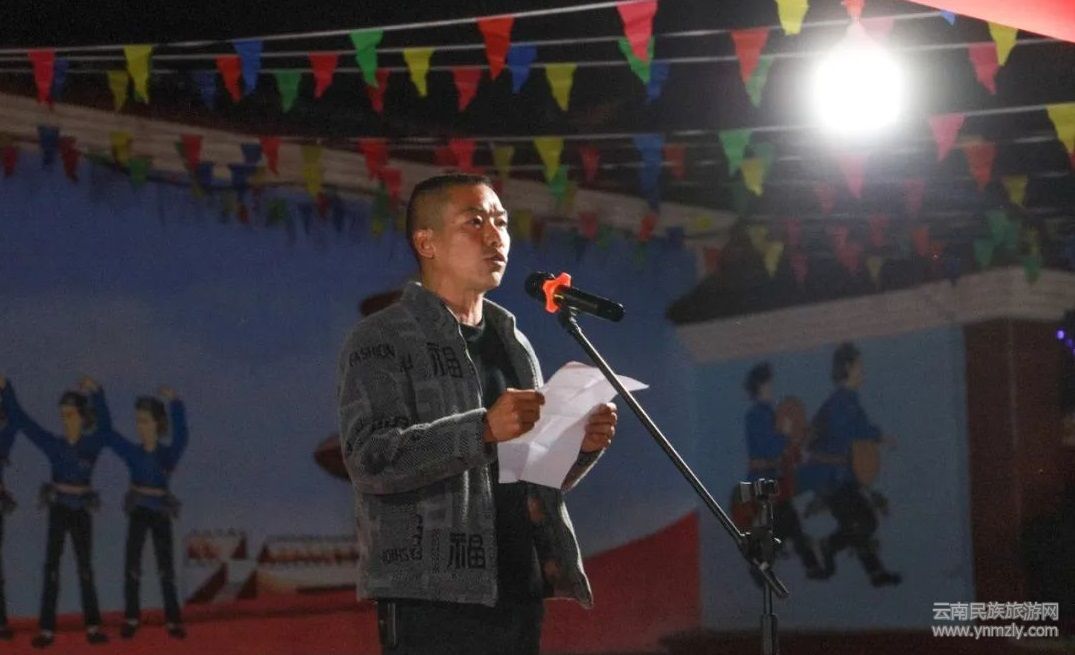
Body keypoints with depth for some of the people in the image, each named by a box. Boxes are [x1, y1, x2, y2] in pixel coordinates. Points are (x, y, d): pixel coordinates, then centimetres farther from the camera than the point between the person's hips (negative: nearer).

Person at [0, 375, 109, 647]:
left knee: (85, 568, 6)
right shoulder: (53, 443, -1)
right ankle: (47, 629, -2)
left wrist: (96, 394, -18)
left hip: (82, 510, 0)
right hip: (58, 508, 0)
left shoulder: (93, 444, 0)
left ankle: (93, 627, 8)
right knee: (51, 567, -1)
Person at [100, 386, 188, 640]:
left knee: (166, 566, 4)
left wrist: (174, 402, -30)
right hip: (138, 511, 1)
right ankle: (131, 618, 10)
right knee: (132, 564, 2)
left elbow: (180, 434, -20)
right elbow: (107, 433, -2)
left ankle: (173, 620, 6)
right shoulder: (131, 452, -1)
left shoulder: (169, 453, -5)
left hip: (161, 511, -1)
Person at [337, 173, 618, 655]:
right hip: (433, 600, -6)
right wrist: (483, 430, -26)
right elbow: (371, 458, -16)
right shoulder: (382, 342, -2)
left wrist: (582, 446, 1)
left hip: (519, 594, 7)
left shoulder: (513, 344, 20)